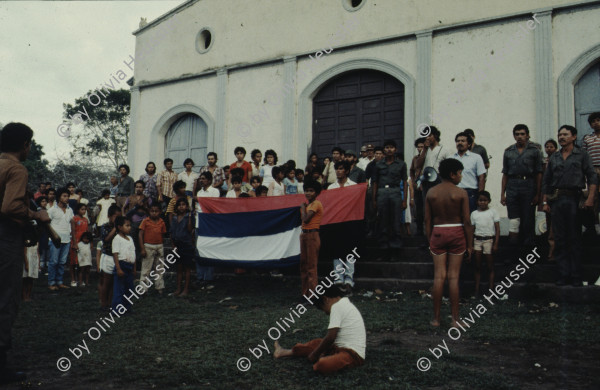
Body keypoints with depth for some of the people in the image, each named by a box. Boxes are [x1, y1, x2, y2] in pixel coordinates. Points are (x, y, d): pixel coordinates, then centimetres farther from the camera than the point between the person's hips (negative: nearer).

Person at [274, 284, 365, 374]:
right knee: (317, 343, 23)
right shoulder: (346, 304, 17)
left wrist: (315, 354, -5)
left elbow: (330, 337, -17)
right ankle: (286, 352, 34)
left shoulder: (337, 306, -13)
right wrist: (324, 352, 14)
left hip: (352, 355, -11)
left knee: (322, 365, -35)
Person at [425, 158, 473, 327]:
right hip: (457, 233, -2)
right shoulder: (461, 193, -7)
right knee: (453, 277, 3)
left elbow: (427, 220, 3)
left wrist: (430, 241, 11)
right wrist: (469, 244, 1)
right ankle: (455, 319, 8)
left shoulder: (431, 193, 2)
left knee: (439, 276, 5)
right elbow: (466, 221, -6)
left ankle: (436, 318, 9)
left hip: (437, 233, 2)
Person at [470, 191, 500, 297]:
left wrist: (496, 244, -9)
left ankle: (491, 289, 6)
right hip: (477, 240, 3)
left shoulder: (493, 212, -1)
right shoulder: (474, 214, 6)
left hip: (489, 240, -2)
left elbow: (497, 229, -2)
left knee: (490, 266, 2)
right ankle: (477, 289, 9)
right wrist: (470, 245, 3)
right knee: (477, 266, 5)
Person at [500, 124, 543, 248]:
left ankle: (528, 247, 10)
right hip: (512, 186, 2)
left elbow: (538, 174, 2)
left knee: (528, 220, 0)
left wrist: (537, 194, -5)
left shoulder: (534, 151, 5)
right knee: (513, 219, 0)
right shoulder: (508, 151, 13)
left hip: (528, 185, -2)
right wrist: (502, 194, 7)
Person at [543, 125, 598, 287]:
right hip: (556, 200, 3)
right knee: (560, 239, 3)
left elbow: (592, 177, -2)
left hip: (574, 199, -3)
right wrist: (545, 202, 7)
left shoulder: (582, 155, 5)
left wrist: (590, 199, -13)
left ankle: (576, 276, 4)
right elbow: (546, 181, 15)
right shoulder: (553, 158, 15)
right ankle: (563, 273, 8)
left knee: (575, 239, -1)